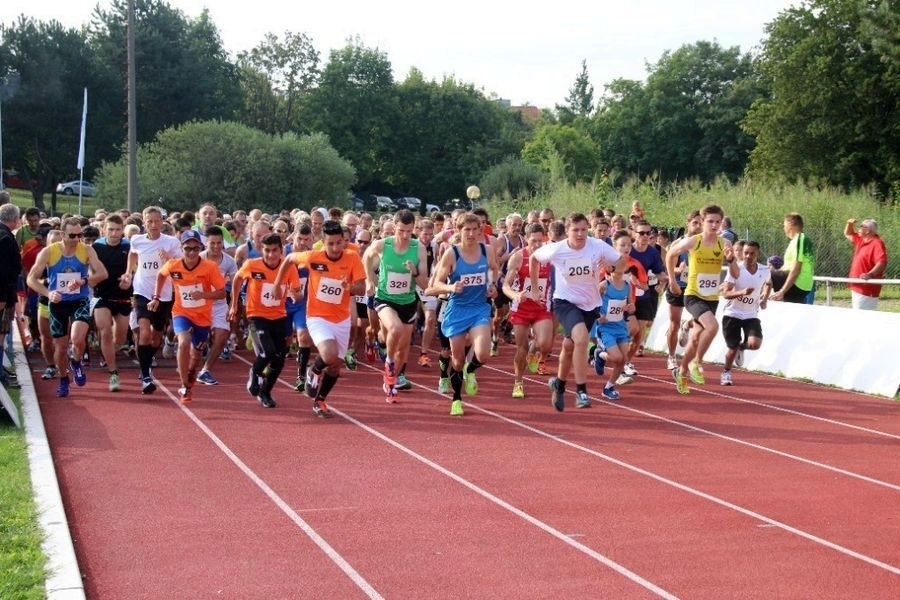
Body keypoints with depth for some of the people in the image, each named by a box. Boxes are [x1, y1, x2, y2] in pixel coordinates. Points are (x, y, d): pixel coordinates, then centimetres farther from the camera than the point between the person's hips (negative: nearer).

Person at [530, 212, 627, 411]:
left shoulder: (598, 246, -16)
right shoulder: (556, 250, -16)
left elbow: (621, 262, -8)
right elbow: (533, 258, 3)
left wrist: (622, 262, -28)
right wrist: (534, 287, 6)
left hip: (590, 305, 3)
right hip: (565, 302, -3)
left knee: (570, 346, 15)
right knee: (581, 338, -28)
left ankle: (559, 384, 43)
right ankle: (581, 391, -19)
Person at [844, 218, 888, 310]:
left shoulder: (877, 243, -16)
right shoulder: (861, 240, 14)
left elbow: (882, 263, -28)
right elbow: (848, 234, 31)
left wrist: (870, 275, -40)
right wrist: (850, 224, 10)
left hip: (866, 290, -10)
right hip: (857, 288, 10)